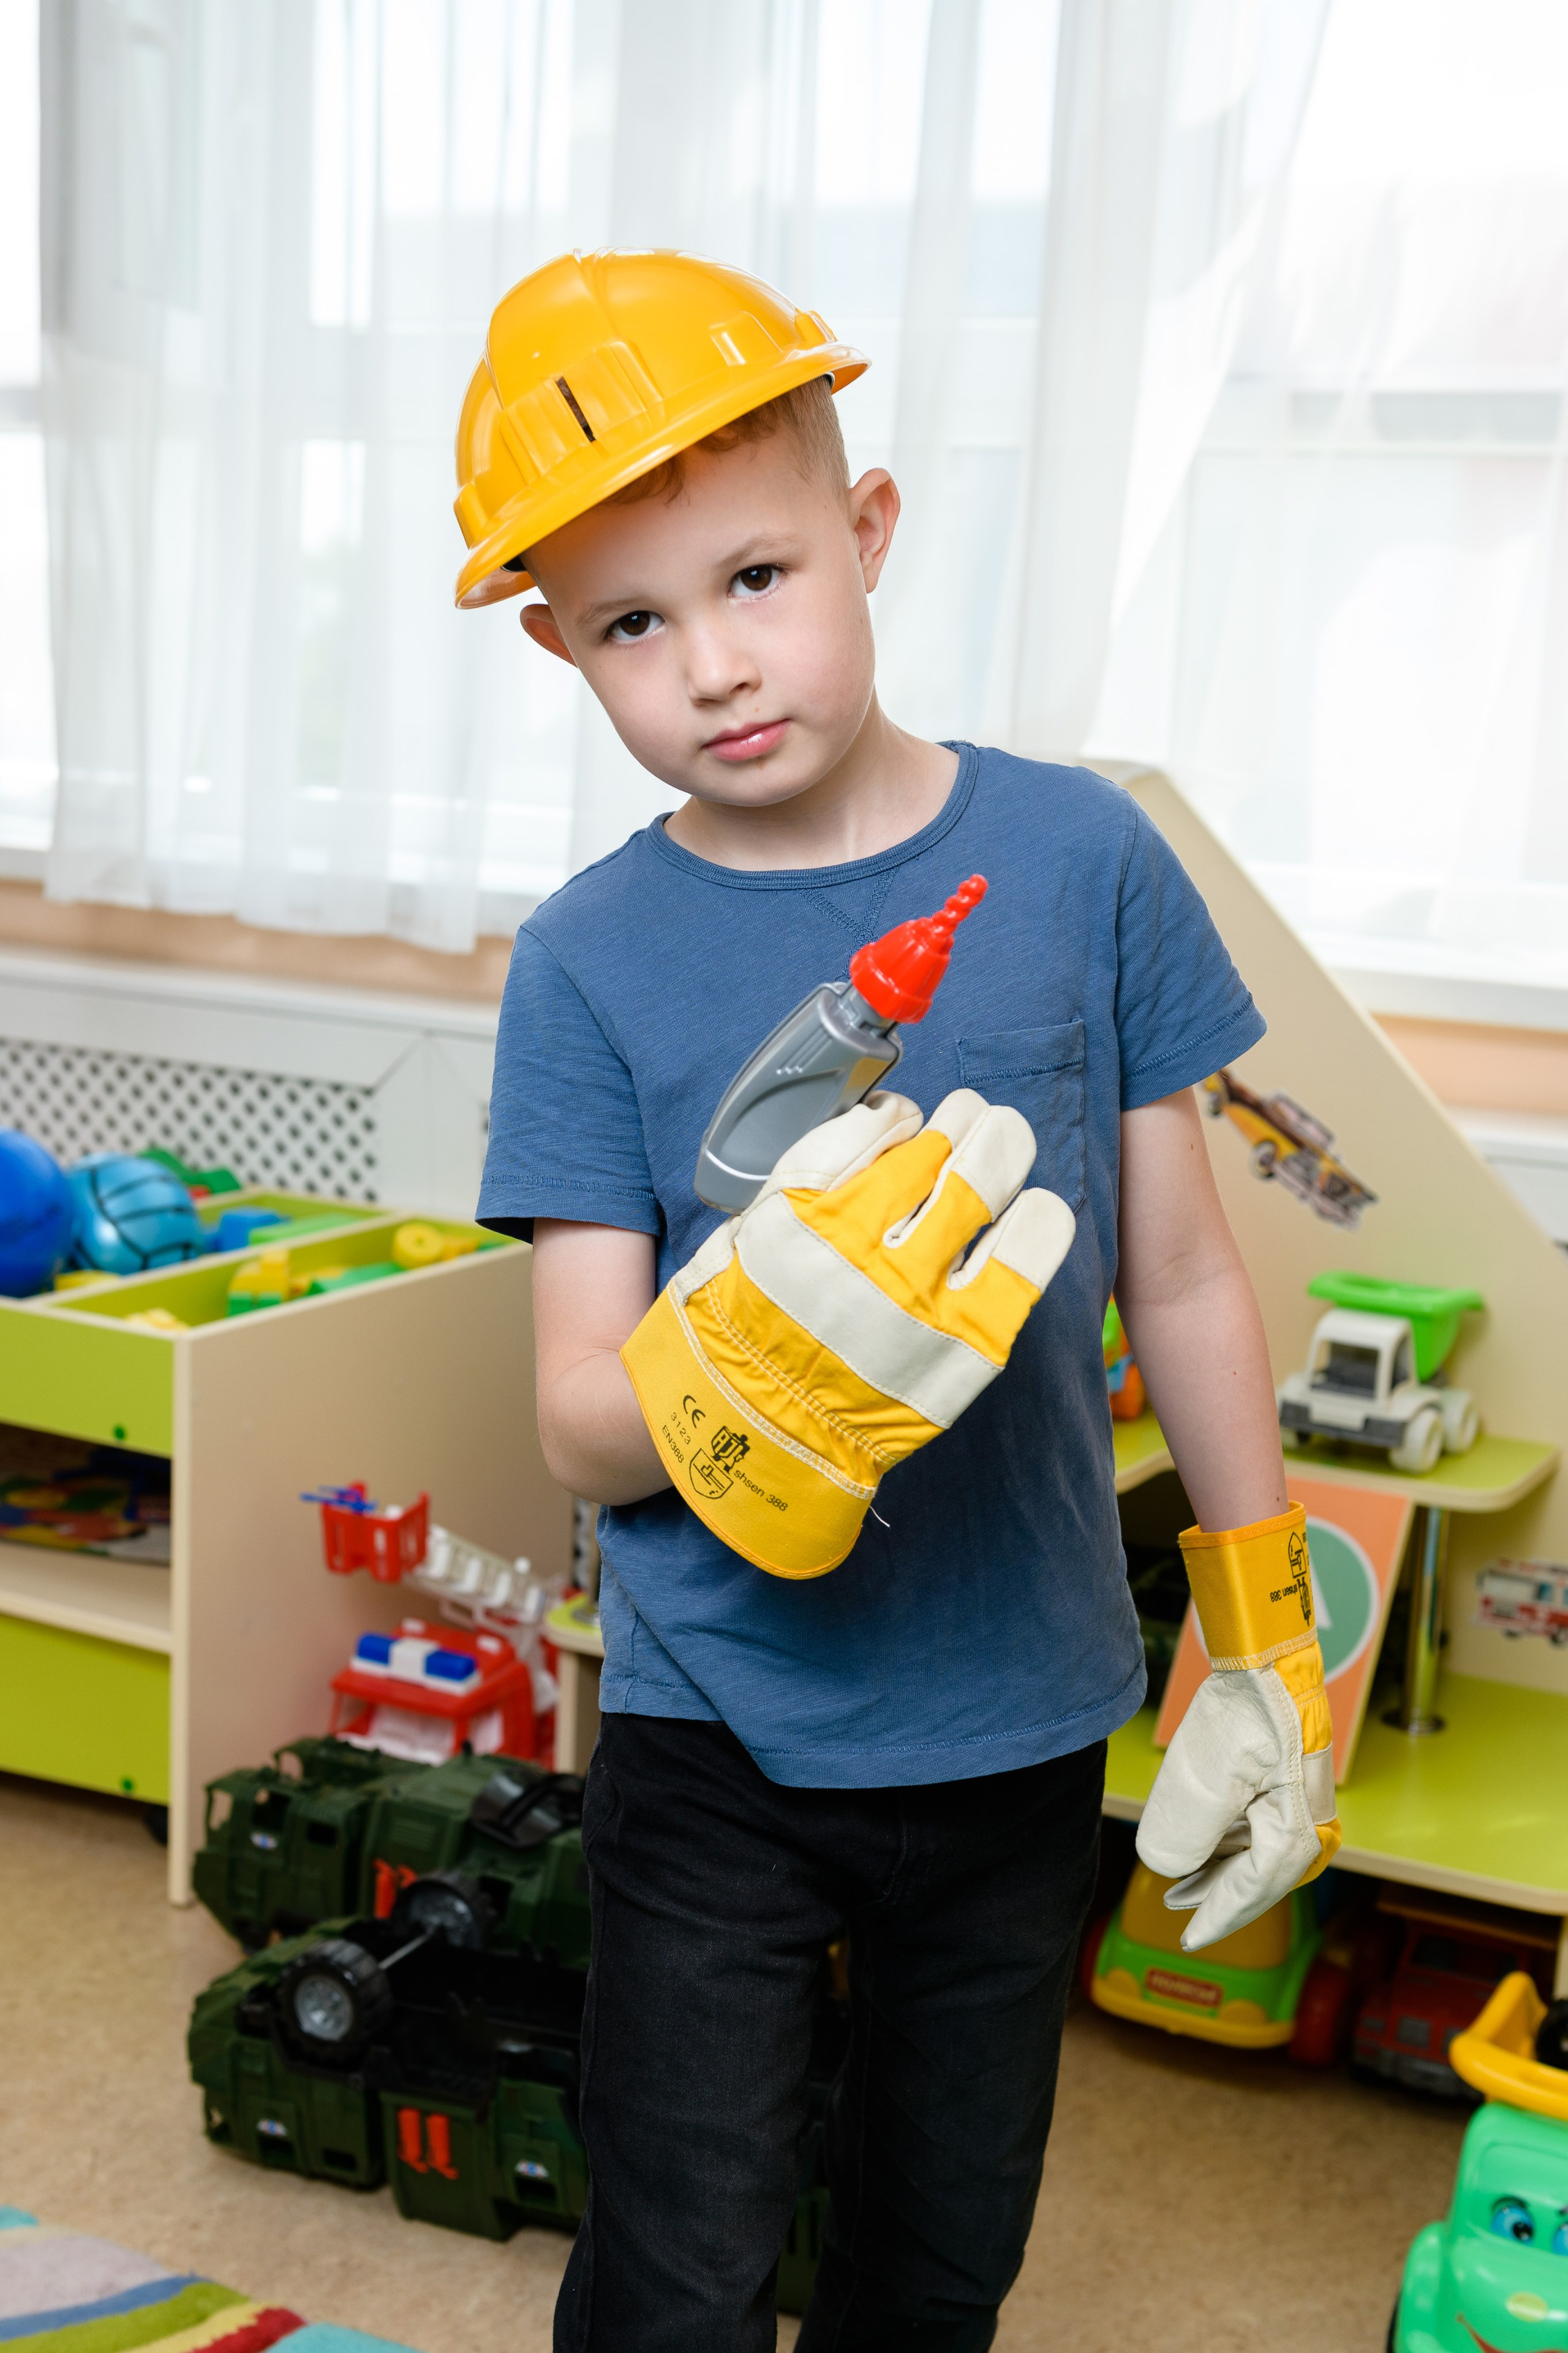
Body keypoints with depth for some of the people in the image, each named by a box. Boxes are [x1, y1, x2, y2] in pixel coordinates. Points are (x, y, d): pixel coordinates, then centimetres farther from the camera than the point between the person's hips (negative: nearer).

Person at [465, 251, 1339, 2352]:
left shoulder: (1079, 858, -8)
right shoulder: (589, 962, -11)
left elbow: (1180, 1274, 1)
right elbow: (581, 1427, -12)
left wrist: (1270, 1649, 6)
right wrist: (758, 1370, -34)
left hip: (1026, 1727, 2)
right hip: (716, 1736, -1)